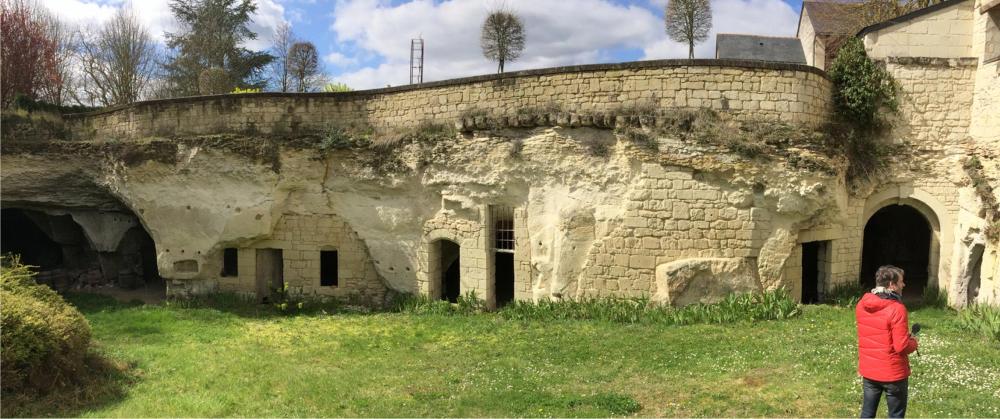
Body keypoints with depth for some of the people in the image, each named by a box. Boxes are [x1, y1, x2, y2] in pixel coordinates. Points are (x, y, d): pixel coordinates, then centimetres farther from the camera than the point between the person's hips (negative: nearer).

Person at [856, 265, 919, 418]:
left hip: (868, 370, 5)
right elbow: (901, 347, -21)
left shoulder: (862, 305, -1)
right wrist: (913, 342, 0)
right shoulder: (896, 309, -22)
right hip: (893, 372, -5)